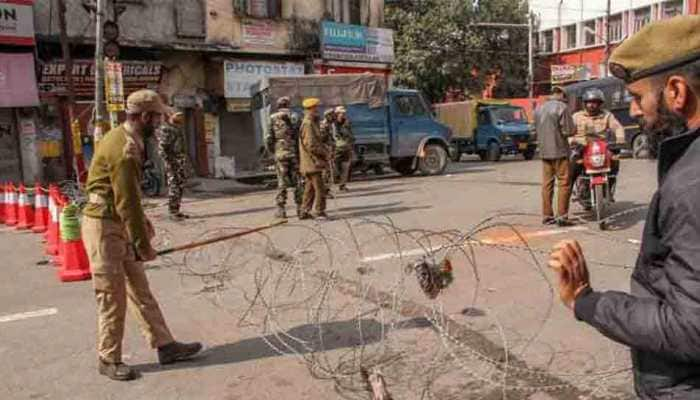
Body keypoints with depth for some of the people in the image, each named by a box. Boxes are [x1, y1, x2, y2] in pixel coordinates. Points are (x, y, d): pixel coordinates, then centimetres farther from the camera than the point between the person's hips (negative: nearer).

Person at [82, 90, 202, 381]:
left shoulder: (124, 139, 9)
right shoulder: (123, 149, -23)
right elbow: (126, 201, -23)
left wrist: (142, 220, 14)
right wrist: (143, 244, -17)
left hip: (119, 225, 10)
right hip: (104, 228, -10)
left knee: (140, 289, 12)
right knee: (112, 297, 1)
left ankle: (165, 345, 20)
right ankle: (109, 360, 17)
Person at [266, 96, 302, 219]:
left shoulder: (273, 118, -1)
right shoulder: (295, 117, 1)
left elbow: (269, 138, -3)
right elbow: (301, 136, -4)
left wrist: (271, 151, 12)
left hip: (280, 153, -1)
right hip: (295, 153, 1)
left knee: (282, 182, 4)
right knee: (297, 181, 9)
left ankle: (281, 210, 3)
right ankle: (300, 208, 11)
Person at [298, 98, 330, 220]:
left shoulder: (312, 123, 17)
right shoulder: (308, 124, -16)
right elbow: (311, 145, -22)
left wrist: (324, 148, 7)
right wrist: (324, 152, -12)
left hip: (310, 163, 10)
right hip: (312, 162, -10)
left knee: (309, 188, 14)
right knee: (320, 188, -5)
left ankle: (304, 212, 18)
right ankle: (320, 212, 1)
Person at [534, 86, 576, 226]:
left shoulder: (539, 109, 12)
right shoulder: (561, 107, -8)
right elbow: (568, 131, -11)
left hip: (544, 151, 6)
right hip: (559, 151, -6)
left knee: (547, 183, 8)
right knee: (563, 183, -2)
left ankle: (547, 215, 10)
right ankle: (562, 215, -4)